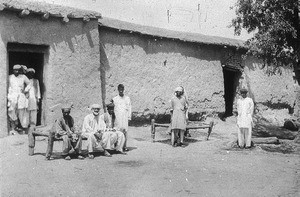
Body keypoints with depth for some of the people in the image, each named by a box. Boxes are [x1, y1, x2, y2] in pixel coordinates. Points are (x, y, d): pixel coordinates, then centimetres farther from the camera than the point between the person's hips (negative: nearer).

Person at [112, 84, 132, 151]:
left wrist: (129, 117, 3)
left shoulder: (127, 98, 12)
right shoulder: (115, 99, 10)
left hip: (125, 116, 1)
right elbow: (114, 108, 11)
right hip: (118, 117, 0)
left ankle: (125, 146, -3)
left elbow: (129, 108, 10)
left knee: (125, 130, -5)